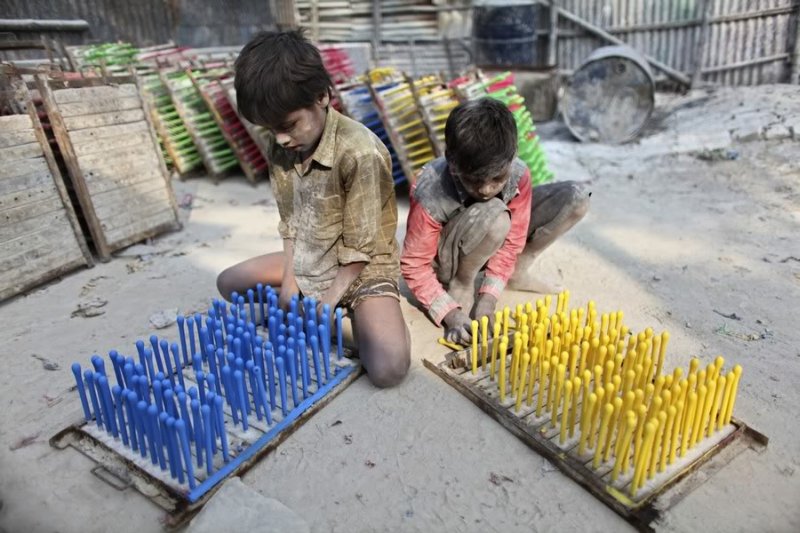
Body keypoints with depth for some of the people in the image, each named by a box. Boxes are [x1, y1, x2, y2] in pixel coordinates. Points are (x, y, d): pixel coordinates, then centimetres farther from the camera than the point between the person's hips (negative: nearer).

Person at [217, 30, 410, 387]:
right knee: (228, 283, 12)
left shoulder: (360, 153, -29)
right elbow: (291, 222, 4)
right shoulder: (282, 149, -6)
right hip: (308, 261, 8)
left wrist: (325, 309, -18)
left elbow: (360, 248, -22)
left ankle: (355, 316, 8)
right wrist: (288, 280, -5)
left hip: (364, 269, -7)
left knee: (388, 367, -28)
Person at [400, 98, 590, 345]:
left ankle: (517, 272, 5)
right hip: (446, 259, -4)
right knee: (493, 217, -40)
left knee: (576, 197, -10)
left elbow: (512, 240, -15)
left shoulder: (518, 174, -23)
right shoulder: (431, 195, -34)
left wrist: (488, 297, -26)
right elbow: (414, 266, -24)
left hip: (494, 244, 5)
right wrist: (451, 313, -35)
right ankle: (460, 286, -11)